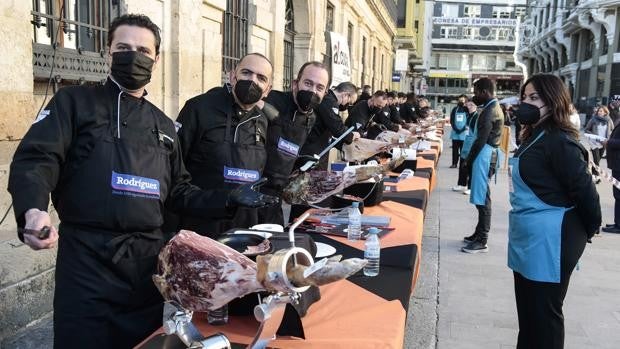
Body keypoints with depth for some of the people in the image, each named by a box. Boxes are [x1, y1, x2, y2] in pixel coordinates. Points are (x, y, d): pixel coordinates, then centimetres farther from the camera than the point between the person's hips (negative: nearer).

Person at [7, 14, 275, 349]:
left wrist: (228, 199, 10)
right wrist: (33, 209, -31)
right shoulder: (75, 102, 2)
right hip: (87, 257, -4)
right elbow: (34, 160, -11)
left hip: (148, 258, 5)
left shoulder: (162, 124, 18)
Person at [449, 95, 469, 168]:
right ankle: (454, 163, 11)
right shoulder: (455, 109, 10)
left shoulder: (467, 110, 0)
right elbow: (451, 120, 6)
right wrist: (455, 128, -8)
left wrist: (462, 129, -14)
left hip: (464, 133, -3)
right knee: (455, 149, 6)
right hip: (455, 132, 3)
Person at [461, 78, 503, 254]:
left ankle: (481, 241, -1)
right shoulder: (494, 107, 16)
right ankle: (479, 233, 25)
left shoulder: (489, 111, -17)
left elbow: (481, 139, -20)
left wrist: (468, 160, -14)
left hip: (483, 156, -10)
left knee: (482, 198, -6)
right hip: (487, 154, 10)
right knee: (482, 197, 15)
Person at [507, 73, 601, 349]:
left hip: (550, 240, -10)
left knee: (544, 313, 3)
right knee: (527, 310, 20)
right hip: (528, 238, 10)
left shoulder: (559, 141, -19)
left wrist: (589, 230, -7)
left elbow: (584, 189, -20)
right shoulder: (535, 137, 13)